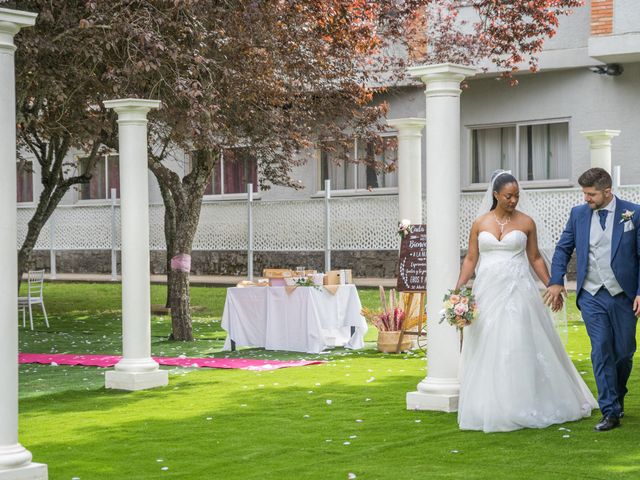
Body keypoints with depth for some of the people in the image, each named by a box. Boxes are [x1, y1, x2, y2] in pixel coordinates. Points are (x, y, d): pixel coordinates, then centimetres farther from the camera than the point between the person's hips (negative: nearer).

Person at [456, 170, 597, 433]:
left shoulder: (526, 222, 2)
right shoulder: (479, 223, 4)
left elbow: (535, 258, 8)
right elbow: (471, 259, 7)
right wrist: (458, 290, -3)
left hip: (518, 291, -1)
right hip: (487, 291, 1)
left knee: (521, 347, -2)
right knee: (487, 350, 3)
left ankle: (523, 407, 10)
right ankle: (491, 409, 14)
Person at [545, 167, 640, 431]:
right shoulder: (578, 214, 3)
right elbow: (563, 249, 13)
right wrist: (556, 281, 2)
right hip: (591, 296, 1)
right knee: (601, 350, -6)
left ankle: (618, 396, 35)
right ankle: (610, 412, -2)